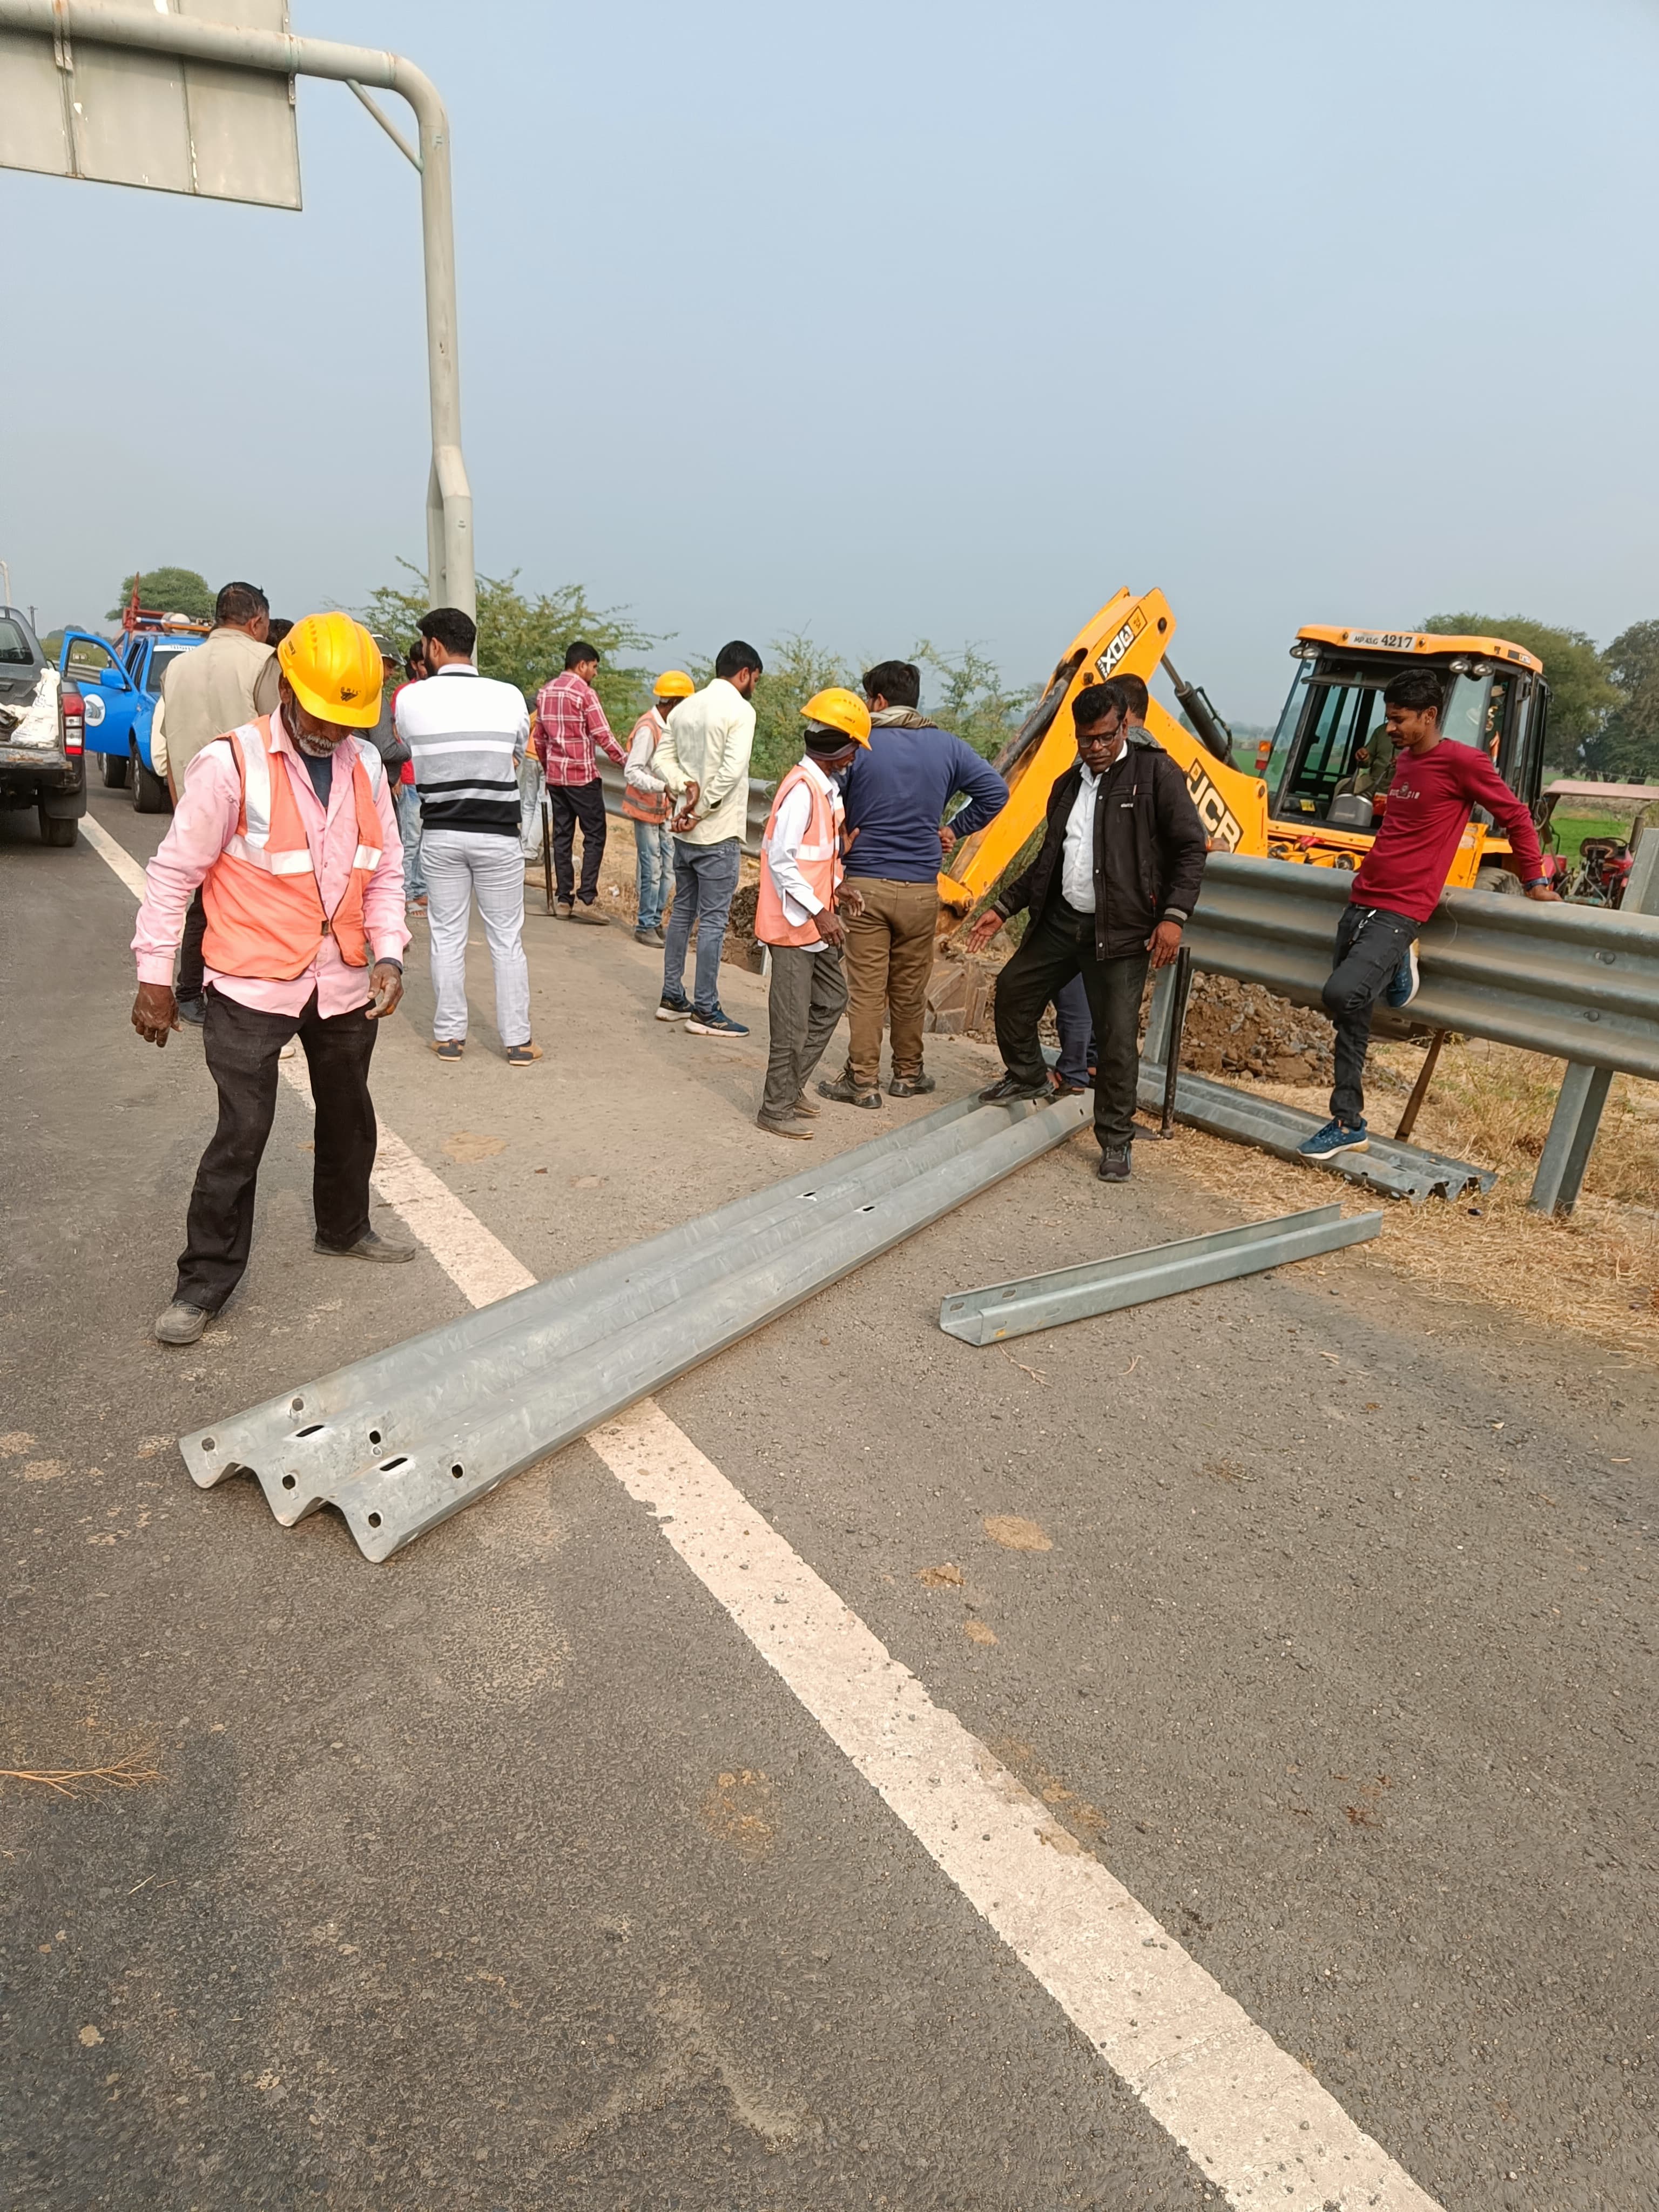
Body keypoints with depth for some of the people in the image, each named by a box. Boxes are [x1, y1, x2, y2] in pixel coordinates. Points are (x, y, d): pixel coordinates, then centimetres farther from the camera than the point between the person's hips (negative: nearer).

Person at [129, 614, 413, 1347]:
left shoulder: (365, 766, 3)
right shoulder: (231, 763, -13)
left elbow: (385, 874, 10)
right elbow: (173, 874, -8)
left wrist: (389, 955, -3)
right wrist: (154, 976, -6)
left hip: (343, 986, 6)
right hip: (253, 986, -5)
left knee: (348, 1116, 20)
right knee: (241, 1135, -4)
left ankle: (344, 1229, 42)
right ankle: (205, 1279, 12)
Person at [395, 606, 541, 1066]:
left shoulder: (411, 698, -5)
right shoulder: (508, 697, -6)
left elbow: (412, 750, 8)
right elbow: (516, 755, 6)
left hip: (440, 834, 1)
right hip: (497, 834, -1)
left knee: (446, 937, 10)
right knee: (507, 939, 6)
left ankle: (449, 1035, 16)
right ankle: (517, 1040, 10)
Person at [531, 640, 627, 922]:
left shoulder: (545, 691, 11)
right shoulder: (585, 692, -11)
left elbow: (539, 737, 15)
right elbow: (602, 736, -14)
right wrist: (626, 761, -5)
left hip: (555, 775, 7)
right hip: (582, 776, -7)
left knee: (562, 835, 9)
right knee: (594, 836, -2)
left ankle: (563, 899, 10)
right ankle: (585, 899, -9)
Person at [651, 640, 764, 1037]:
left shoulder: (684, 708, 11)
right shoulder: (740, 710, -12)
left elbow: (663, 759, 8)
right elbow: (732, 771, -21)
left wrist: (686, 786, -6)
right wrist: (700, 811, -15)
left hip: (684, 832, 8)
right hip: (718, 834, -8)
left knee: (682, 912, 16)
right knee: (713, 921, -2)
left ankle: (672, 997, 22)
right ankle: (705, 1010, 2)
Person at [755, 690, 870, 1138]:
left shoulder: (825, 787, 11)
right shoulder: (802, 788, -19)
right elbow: (781, 859, -23)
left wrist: (836, 888, 8)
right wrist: (819, 912, -23)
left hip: (816, 923, 10)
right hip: (793, 924, -10)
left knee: (832, 1000, 18)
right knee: (793, 1021, -2)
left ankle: (792, 1087, 29)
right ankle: (777, 1109, 11)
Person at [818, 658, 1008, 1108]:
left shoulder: (860, 746, -5)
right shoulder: (946, 747, 3)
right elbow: (995, 792, 0)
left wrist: (841, 843, 4)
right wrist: (955, 831, 8)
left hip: (865, 884, -2)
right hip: (920, 889, 3)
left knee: (866, 989, 2)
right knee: (910, 988, 14)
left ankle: (862, 1080, 5)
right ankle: (908, 1073, 25)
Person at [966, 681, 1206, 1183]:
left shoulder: (1156, 773, -5)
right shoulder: (1068, 784, 14)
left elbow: (1190, 848, -8)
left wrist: (1174, 916, -18)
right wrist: (1003, 908, 18)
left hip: (1120, 930, -6)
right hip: (1061, 920, 7)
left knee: (1118, 1037, -5)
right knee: (1012, 989, 12)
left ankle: (1116, 1143, 7)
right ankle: (1027, 1078, 36)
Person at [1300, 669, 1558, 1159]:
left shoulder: (1462, 761, -8)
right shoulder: (1403, 761, 17)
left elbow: (1515, 816, -1)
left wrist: (1535, 881, 3)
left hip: (1400, 911, -9)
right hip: (1360, 902, 9)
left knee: (1341, 995, -24)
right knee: (1351, 1019, 10)